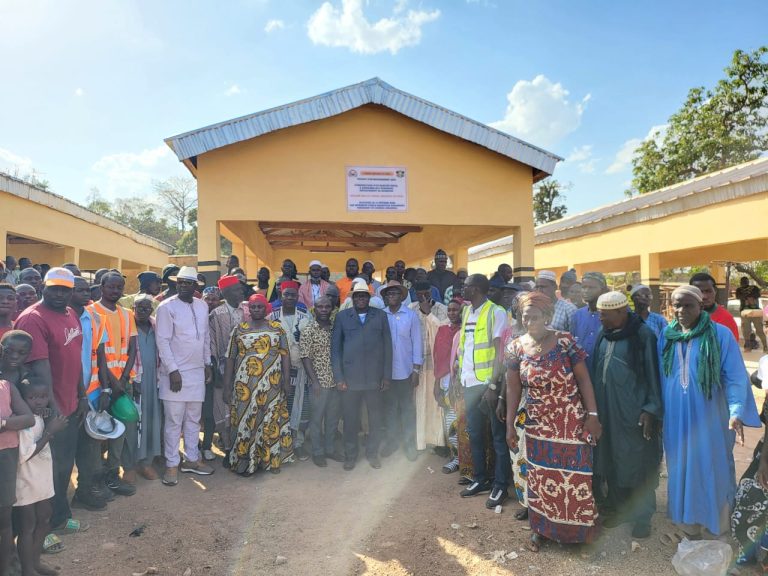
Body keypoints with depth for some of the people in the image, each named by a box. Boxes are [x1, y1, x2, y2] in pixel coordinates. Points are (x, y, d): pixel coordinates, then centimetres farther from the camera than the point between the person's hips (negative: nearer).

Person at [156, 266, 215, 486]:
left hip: (197, 371, 6)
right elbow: (162, 341, -12)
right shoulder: (167, 307, -9)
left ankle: (192, 459, 26)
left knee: (194, 418, 14)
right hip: (175, 372, -5)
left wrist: (208, 364, 13)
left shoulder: (202, 306, 8)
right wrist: (173, 370, -16)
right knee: (174, 421, 1)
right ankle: (171, 465, 14)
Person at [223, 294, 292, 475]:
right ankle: (244, 460, 17)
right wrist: (227, 386, 0)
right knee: (245, 420, 4)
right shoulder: (239, 329, 5)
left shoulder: (277, 328, 6)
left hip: (271, 385, 0)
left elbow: (285, 355, 3)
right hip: (245, 385, 0)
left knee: (270, 421, 6)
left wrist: (286, 379, -5)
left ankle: (270, 458, 19)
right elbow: (230, 358, 4)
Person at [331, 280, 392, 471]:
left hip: (375, 377, 1)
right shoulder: (342, 316, 4)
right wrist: (338, 377, -4)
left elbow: (387, 346, 5)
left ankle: (372, 452, 28)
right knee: (350, 418, 7)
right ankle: (350, 454, 26)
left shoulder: (380, 315, 5)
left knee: (376, 417, 9)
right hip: (350, 377, -1)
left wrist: (387, 375, 0)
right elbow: (335, 348, 3)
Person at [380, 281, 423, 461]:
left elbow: (417, 343, -4)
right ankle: (392, 439, 26)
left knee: (407, 407, 8)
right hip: (386, 371, 2)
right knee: (389, 407, 12)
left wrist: (416, 370, -6)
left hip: (406, 370, -1)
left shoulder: (411, 315, -5)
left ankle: (409, 442, 21)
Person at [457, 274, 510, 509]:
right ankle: (481, 479, 28)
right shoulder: (467, 312, 12)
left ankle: (500, 486, 14)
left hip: (489, 383, -7)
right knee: (475, 434, 14)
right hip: (470, 383, 7)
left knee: (498, 436, 4)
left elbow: (500, 353, -12)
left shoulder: (496, 313, -9)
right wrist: (460, 378, 12)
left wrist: (493, 385, -17)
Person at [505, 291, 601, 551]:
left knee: (575, 474, 9)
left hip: (571, 422, -2)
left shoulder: (565, 341, -11)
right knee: (540, 475, 13)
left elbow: (583, 379, -7)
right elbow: (513, 389, -1)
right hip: (538, 424, 2)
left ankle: (579, 523, 30)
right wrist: (510, 425, 0)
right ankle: (540, 527, 31)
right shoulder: (516, 348, -6)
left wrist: (592, 415, -11)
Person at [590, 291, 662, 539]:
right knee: (611, 461, 14)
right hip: (606, 411, 6)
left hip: (634, 413, -6)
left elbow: (653, 374, -9)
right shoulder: (603, 334, 7)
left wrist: (651, 410, -12)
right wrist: (593, 404, 10)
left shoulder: (643, 335, -10)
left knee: (638, 463, 5)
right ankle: (618, 508, 31)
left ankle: (642, 518, 21)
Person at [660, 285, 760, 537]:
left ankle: (718, 530, 29)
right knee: (682, 471, 13)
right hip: (676, 419, 3)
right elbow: (659, 375, 9)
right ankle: (689, 525, 30)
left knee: (712, 471, 9)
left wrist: (736, 412, -23)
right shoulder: (666, 335, 3)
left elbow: (735, 378, -11)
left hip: (709, 419, -3)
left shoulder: (721, 335, -9)